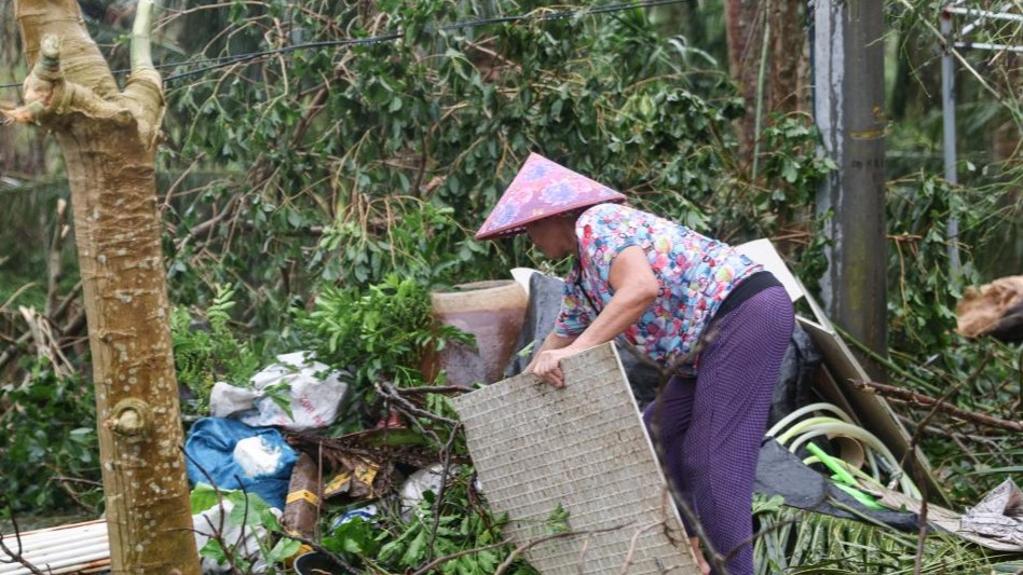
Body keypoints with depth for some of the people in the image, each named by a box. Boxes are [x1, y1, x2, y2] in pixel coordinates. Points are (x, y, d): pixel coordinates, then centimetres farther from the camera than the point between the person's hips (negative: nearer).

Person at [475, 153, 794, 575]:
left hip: (747, 314, -11)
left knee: (716, 457, -14)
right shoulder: (581, 276, 19)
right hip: (714, 340, 11)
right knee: (660, 436, 13)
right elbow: (560, 337, 28)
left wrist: (576, 350, -27)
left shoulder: (597, 224, -11)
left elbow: (642, 288, -28)